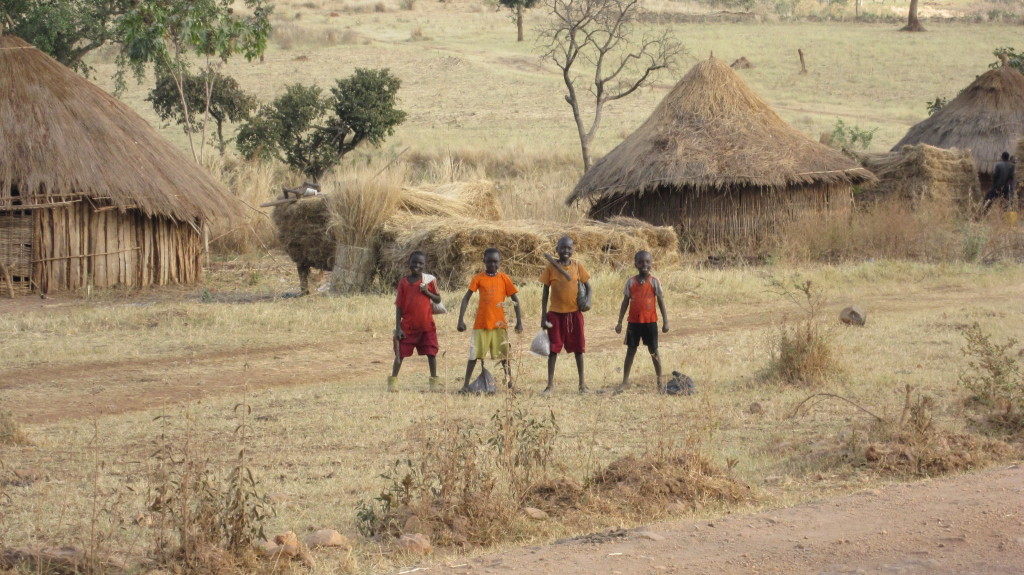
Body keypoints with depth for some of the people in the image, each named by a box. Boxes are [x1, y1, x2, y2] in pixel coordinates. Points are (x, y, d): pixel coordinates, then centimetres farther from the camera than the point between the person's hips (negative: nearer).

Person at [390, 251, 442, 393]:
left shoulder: (429, 281, 2)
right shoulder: (403, 282, 0)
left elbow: (438, 300, 5)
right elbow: (399, 306, 1)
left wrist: (427, 292, -14)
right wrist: (398, 327, -4)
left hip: (426, 325, 1)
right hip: (407, 326, 0)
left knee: (431, 353, 3)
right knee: (400, 353, 3)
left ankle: (434, 380, 14)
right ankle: (393, 380, 12)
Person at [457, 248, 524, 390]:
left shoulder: (504, 279, 1)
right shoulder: (478, 278, -1)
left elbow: (515, 300, 5)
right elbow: (466, 298, -2)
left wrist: (519, 321, -1)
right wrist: (461, 320, -10)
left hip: (499, 324, 1)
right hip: (481, 324, 0)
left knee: (504, 355, 3)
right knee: (475, 354, 0)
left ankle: (510, 384, 10)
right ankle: (466, 384, 4)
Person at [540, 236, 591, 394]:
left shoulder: (577, 266, -1)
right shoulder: (551, 267, -3)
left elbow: (587, 286, 6)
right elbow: (545, 292, 0)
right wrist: (543, 316, -3)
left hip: (574, 312, 1)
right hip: (556, 313, -1)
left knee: (578, 347, 6)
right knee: (553, 348, 2)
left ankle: (582, 384, 14)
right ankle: (550, 384, 9)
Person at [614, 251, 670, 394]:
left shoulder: (654, 282, -3)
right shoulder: (631, 282, 2)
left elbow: (661, 301, 0)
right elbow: (625, 302, 6)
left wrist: (665, 321, -3)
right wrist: (620, 322, 4)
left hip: (650, 322, -2)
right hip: (634, 321, 2)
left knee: (654, 351, 5)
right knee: (630, 351, 6)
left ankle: (660, 382, 13)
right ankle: (625, 381, 12)